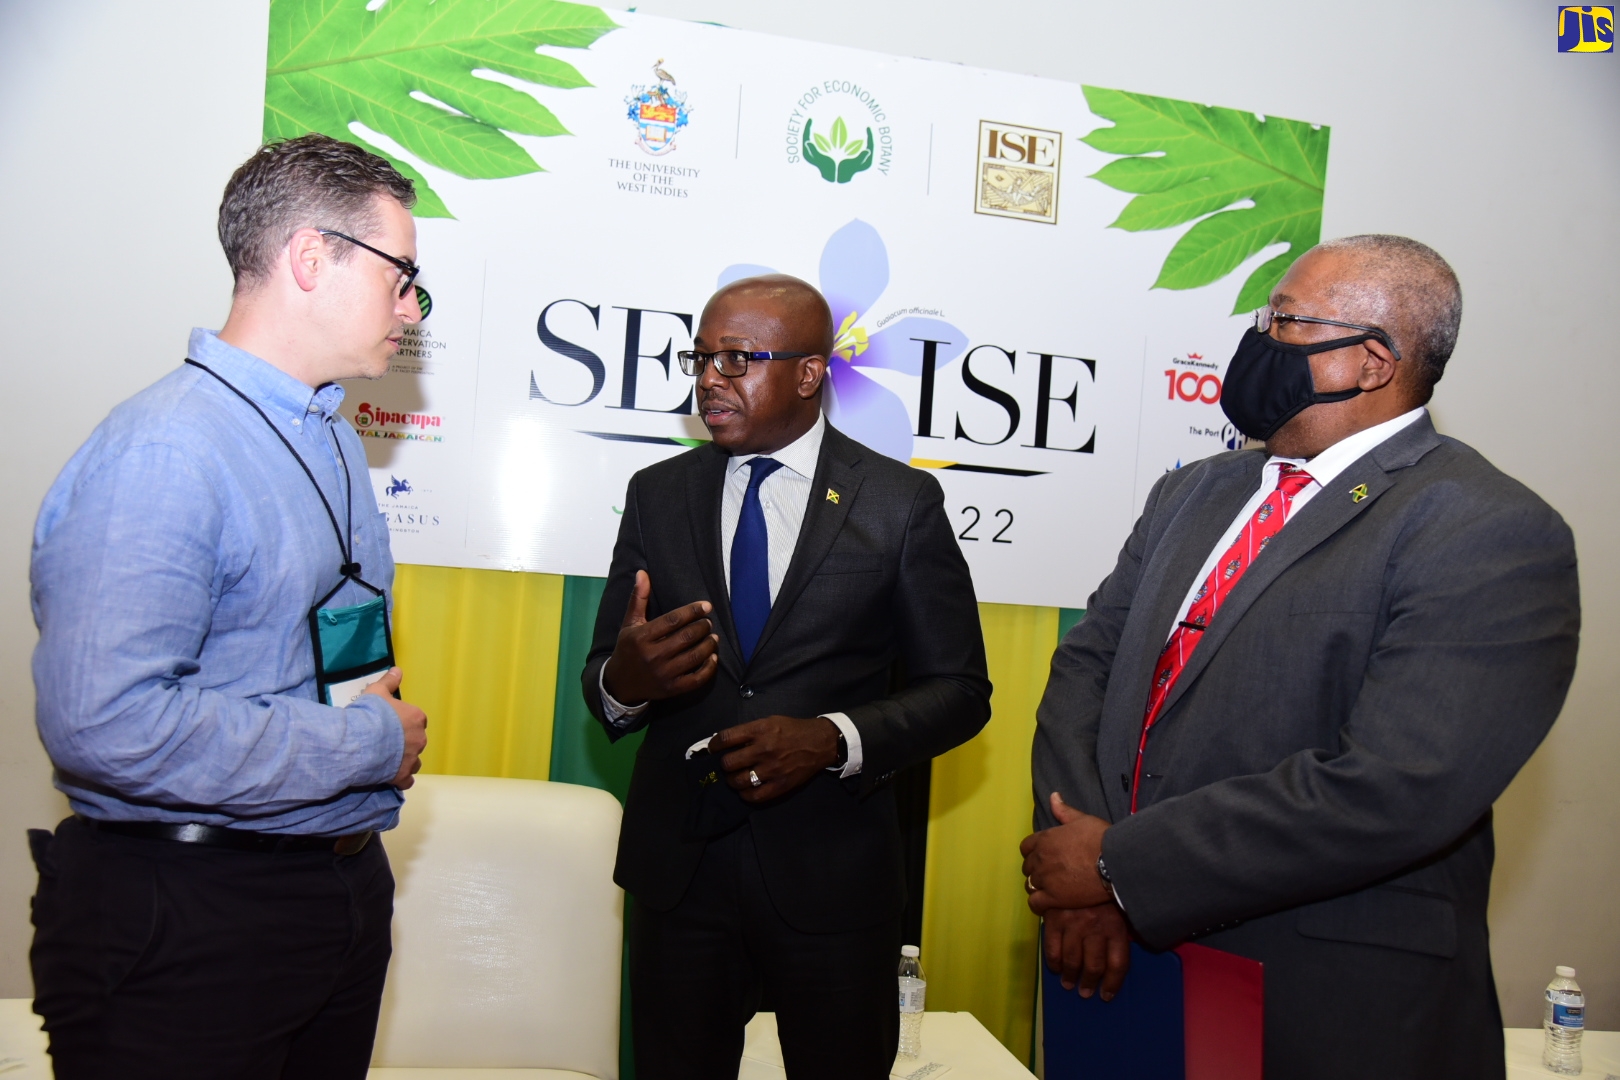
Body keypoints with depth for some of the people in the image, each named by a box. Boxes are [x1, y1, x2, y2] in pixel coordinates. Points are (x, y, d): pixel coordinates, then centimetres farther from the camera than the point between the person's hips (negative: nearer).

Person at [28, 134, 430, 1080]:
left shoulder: (335, 440, 12)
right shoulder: (162, 451, -19)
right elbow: (108, 721, -28)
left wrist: (383, 716, 3)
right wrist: (371, 746, -19)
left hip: (346, 885, 8)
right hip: (187, 920, -8)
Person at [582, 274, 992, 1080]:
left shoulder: (901, 503, -4)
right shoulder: (657, 495, 4)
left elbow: (959, 690, -3)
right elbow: (603, 681, 5)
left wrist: (832, 739, -20)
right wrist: (624, 679, -20)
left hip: (831, 874, -2)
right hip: (676, 865, 2)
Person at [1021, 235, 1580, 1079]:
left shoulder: (1493, 534, -15)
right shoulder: (1193, 493, 8)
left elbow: (1392, 791, -25)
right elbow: (1088, 660, 2)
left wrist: (1120, 867, -20)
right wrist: (1082, 879, -13)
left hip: (1331, 1011, -5)